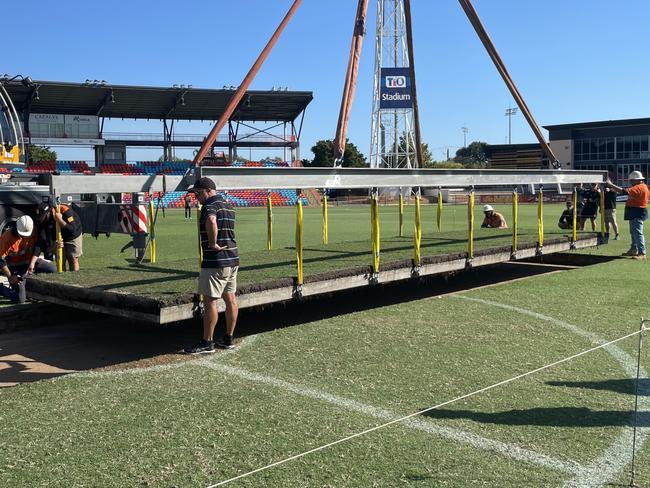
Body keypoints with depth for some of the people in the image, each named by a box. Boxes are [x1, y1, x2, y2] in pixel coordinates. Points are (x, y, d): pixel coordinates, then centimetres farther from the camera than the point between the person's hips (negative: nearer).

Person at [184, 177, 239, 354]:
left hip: (215, 261, -9)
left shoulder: (210, 205, -14)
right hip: (233, 259, 9)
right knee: (230, 299, 12)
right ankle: (229, 339, 20)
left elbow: (211, 221, -35)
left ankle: (207, 343, 1)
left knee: (210, 301, -3)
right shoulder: (228, 206, 16)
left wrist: (213, 244, -25)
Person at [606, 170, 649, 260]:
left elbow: (624, 191, -29)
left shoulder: (638, 187, -20)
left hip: (637, 213, -12)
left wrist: (611, 185, -26)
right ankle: (634, 250, 30)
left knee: (637, 232, -13)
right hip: (635, 213, 12)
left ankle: (642, 253, -15)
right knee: (633, 232, 20)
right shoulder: (643, 186, 16)